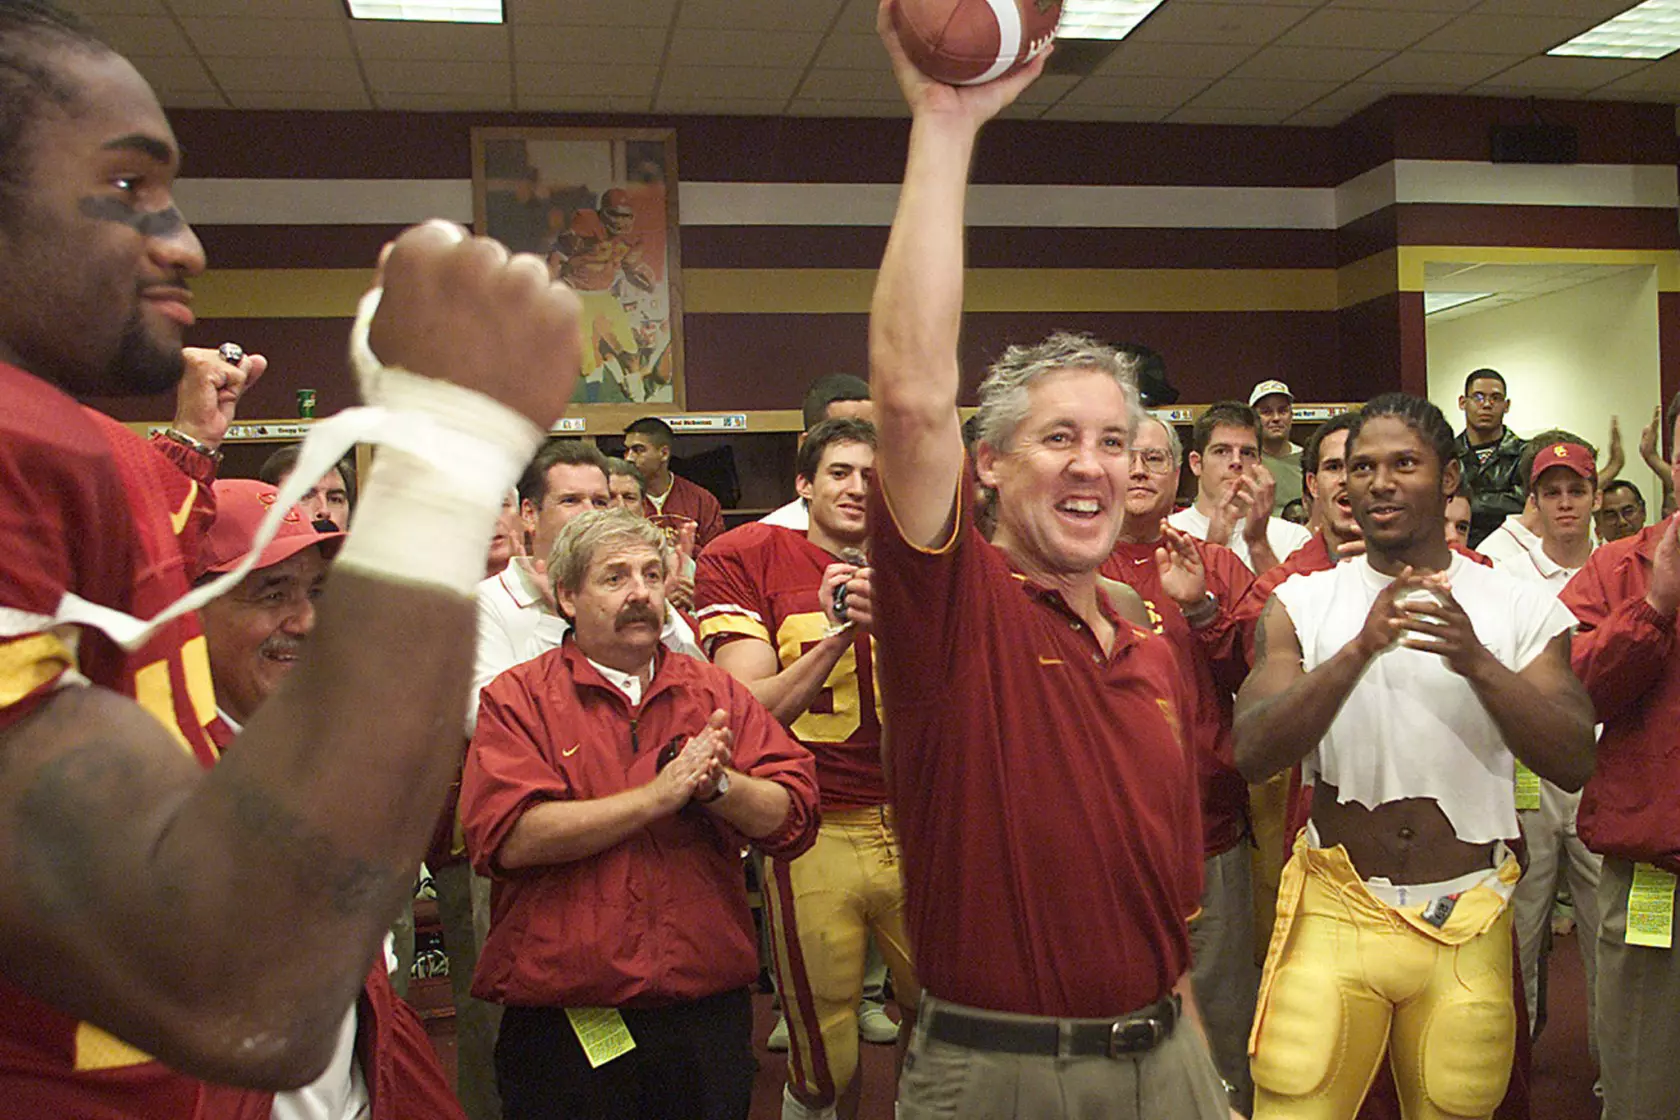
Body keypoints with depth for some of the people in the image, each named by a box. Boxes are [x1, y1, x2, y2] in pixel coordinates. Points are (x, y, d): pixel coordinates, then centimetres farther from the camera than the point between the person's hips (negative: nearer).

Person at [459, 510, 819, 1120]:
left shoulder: (718, 693, 7)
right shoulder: (517, 698, -2)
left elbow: (795, 817, 0)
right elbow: (511, 837, -17)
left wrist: (718, 785, -19)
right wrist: (658, 795, -17)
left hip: (709, 1017, 3)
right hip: (563, 1025, -3)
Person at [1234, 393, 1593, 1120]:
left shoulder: (1521, 609, 0)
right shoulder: (1301, 604, -1)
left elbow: (1574, 762, -8)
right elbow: (1254, 753, -12)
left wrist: (1477, 662, -24)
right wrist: (1360, 650, -26)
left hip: (1467, 924, 1)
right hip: (1333, 914, -1)